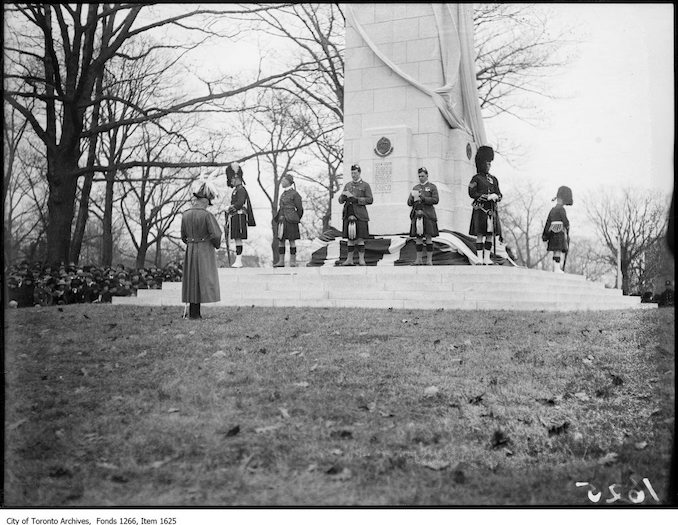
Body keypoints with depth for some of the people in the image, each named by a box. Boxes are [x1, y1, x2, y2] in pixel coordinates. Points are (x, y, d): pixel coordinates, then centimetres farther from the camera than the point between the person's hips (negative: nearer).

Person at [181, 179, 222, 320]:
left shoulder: (185, 215, 3)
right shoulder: (206, 215, -15)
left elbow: (183, 236, 9)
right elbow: (216, 235, -17)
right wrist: (217, 245, 3)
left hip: (190, 251, 5)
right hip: (205, 251, -5)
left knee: (192, 280, 12)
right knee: (204, 279, 0)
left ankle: (193, 312, 15)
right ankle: (195, 313, -4)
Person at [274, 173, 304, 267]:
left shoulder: (295, 194, -6)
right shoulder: (283, 194, 16)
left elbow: (300, 209, -3)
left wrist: (296, 220, 6)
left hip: (290, 221, -7)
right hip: (282, 220, 7)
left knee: (292, 240, -2)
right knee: (280, 240, 4)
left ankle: (293, 261, 4)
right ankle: (281, 261, 7)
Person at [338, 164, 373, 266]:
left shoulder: (365, 185, 3)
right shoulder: (348, 185, 15)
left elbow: (370, 200, -8)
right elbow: (341, 201, 14)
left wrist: (354, 198, -14)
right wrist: (343, 195, -11)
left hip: (360, 215, -4)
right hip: (348, 214, 4)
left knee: (360, 238, -4)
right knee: (350, 238, 4)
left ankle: (361, 259, 1)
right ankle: (349, 259, 8)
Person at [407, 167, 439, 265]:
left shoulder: (432, 187, 6)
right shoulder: (415, 188, 18)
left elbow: (435, 200, -6)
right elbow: (409, 203, 14)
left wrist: (423, 198, -16)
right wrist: (412, 198, -9)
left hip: (428, 215, -4)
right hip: (417, 215, 4)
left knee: (428, 237, -4)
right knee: (418, 237, 3)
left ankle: (429, 260, -1)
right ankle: (419, 259, 8)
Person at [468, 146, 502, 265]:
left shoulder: (493, 179, 18)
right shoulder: (476, 178, 1)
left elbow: (499, 194, 17)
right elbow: (471, 193, -8)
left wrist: (496, 197, -8)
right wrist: (487, 197, -15)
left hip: (492, 210, 5)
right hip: (480, 209, -5)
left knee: (490, 234, 3)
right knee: (480, 234, -5)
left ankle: (487, 258, 6)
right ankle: (480, 258, -3)